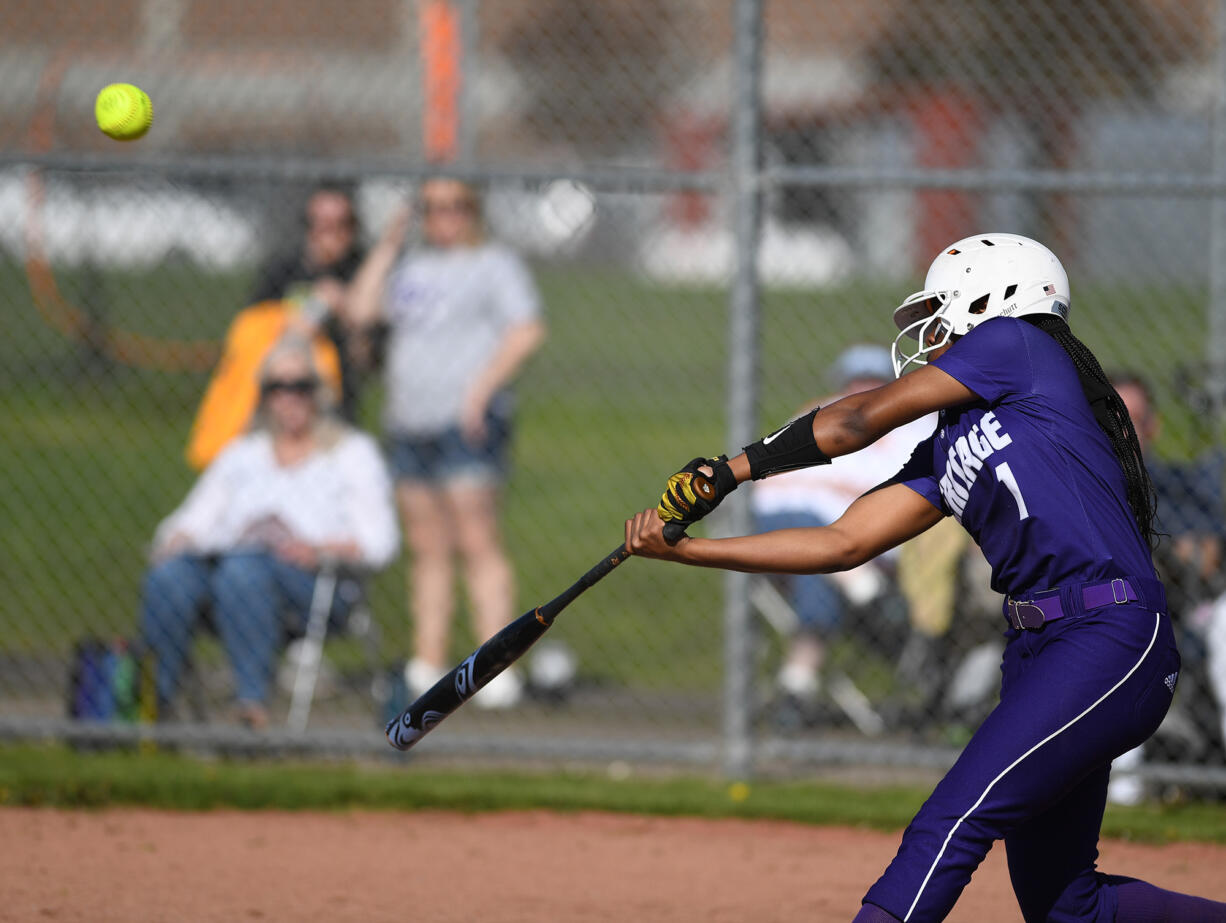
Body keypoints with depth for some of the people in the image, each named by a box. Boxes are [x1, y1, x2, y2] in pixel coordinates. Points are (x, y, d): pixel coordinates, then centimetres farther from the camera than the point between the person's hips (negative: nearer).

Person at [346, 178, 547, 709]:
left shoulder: (494, 265, 1)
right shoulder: (411, 268, 21)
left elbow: (527, 330, -10)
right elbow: (360, 311, 13)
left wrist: (480, 390, -18)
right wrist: (386, 247, 11)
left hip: (466, 423, -7)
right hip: (409, 425, 7)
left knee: (476, 541, -13)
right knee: (427, 549, 7)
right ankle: (428, 665, 8)